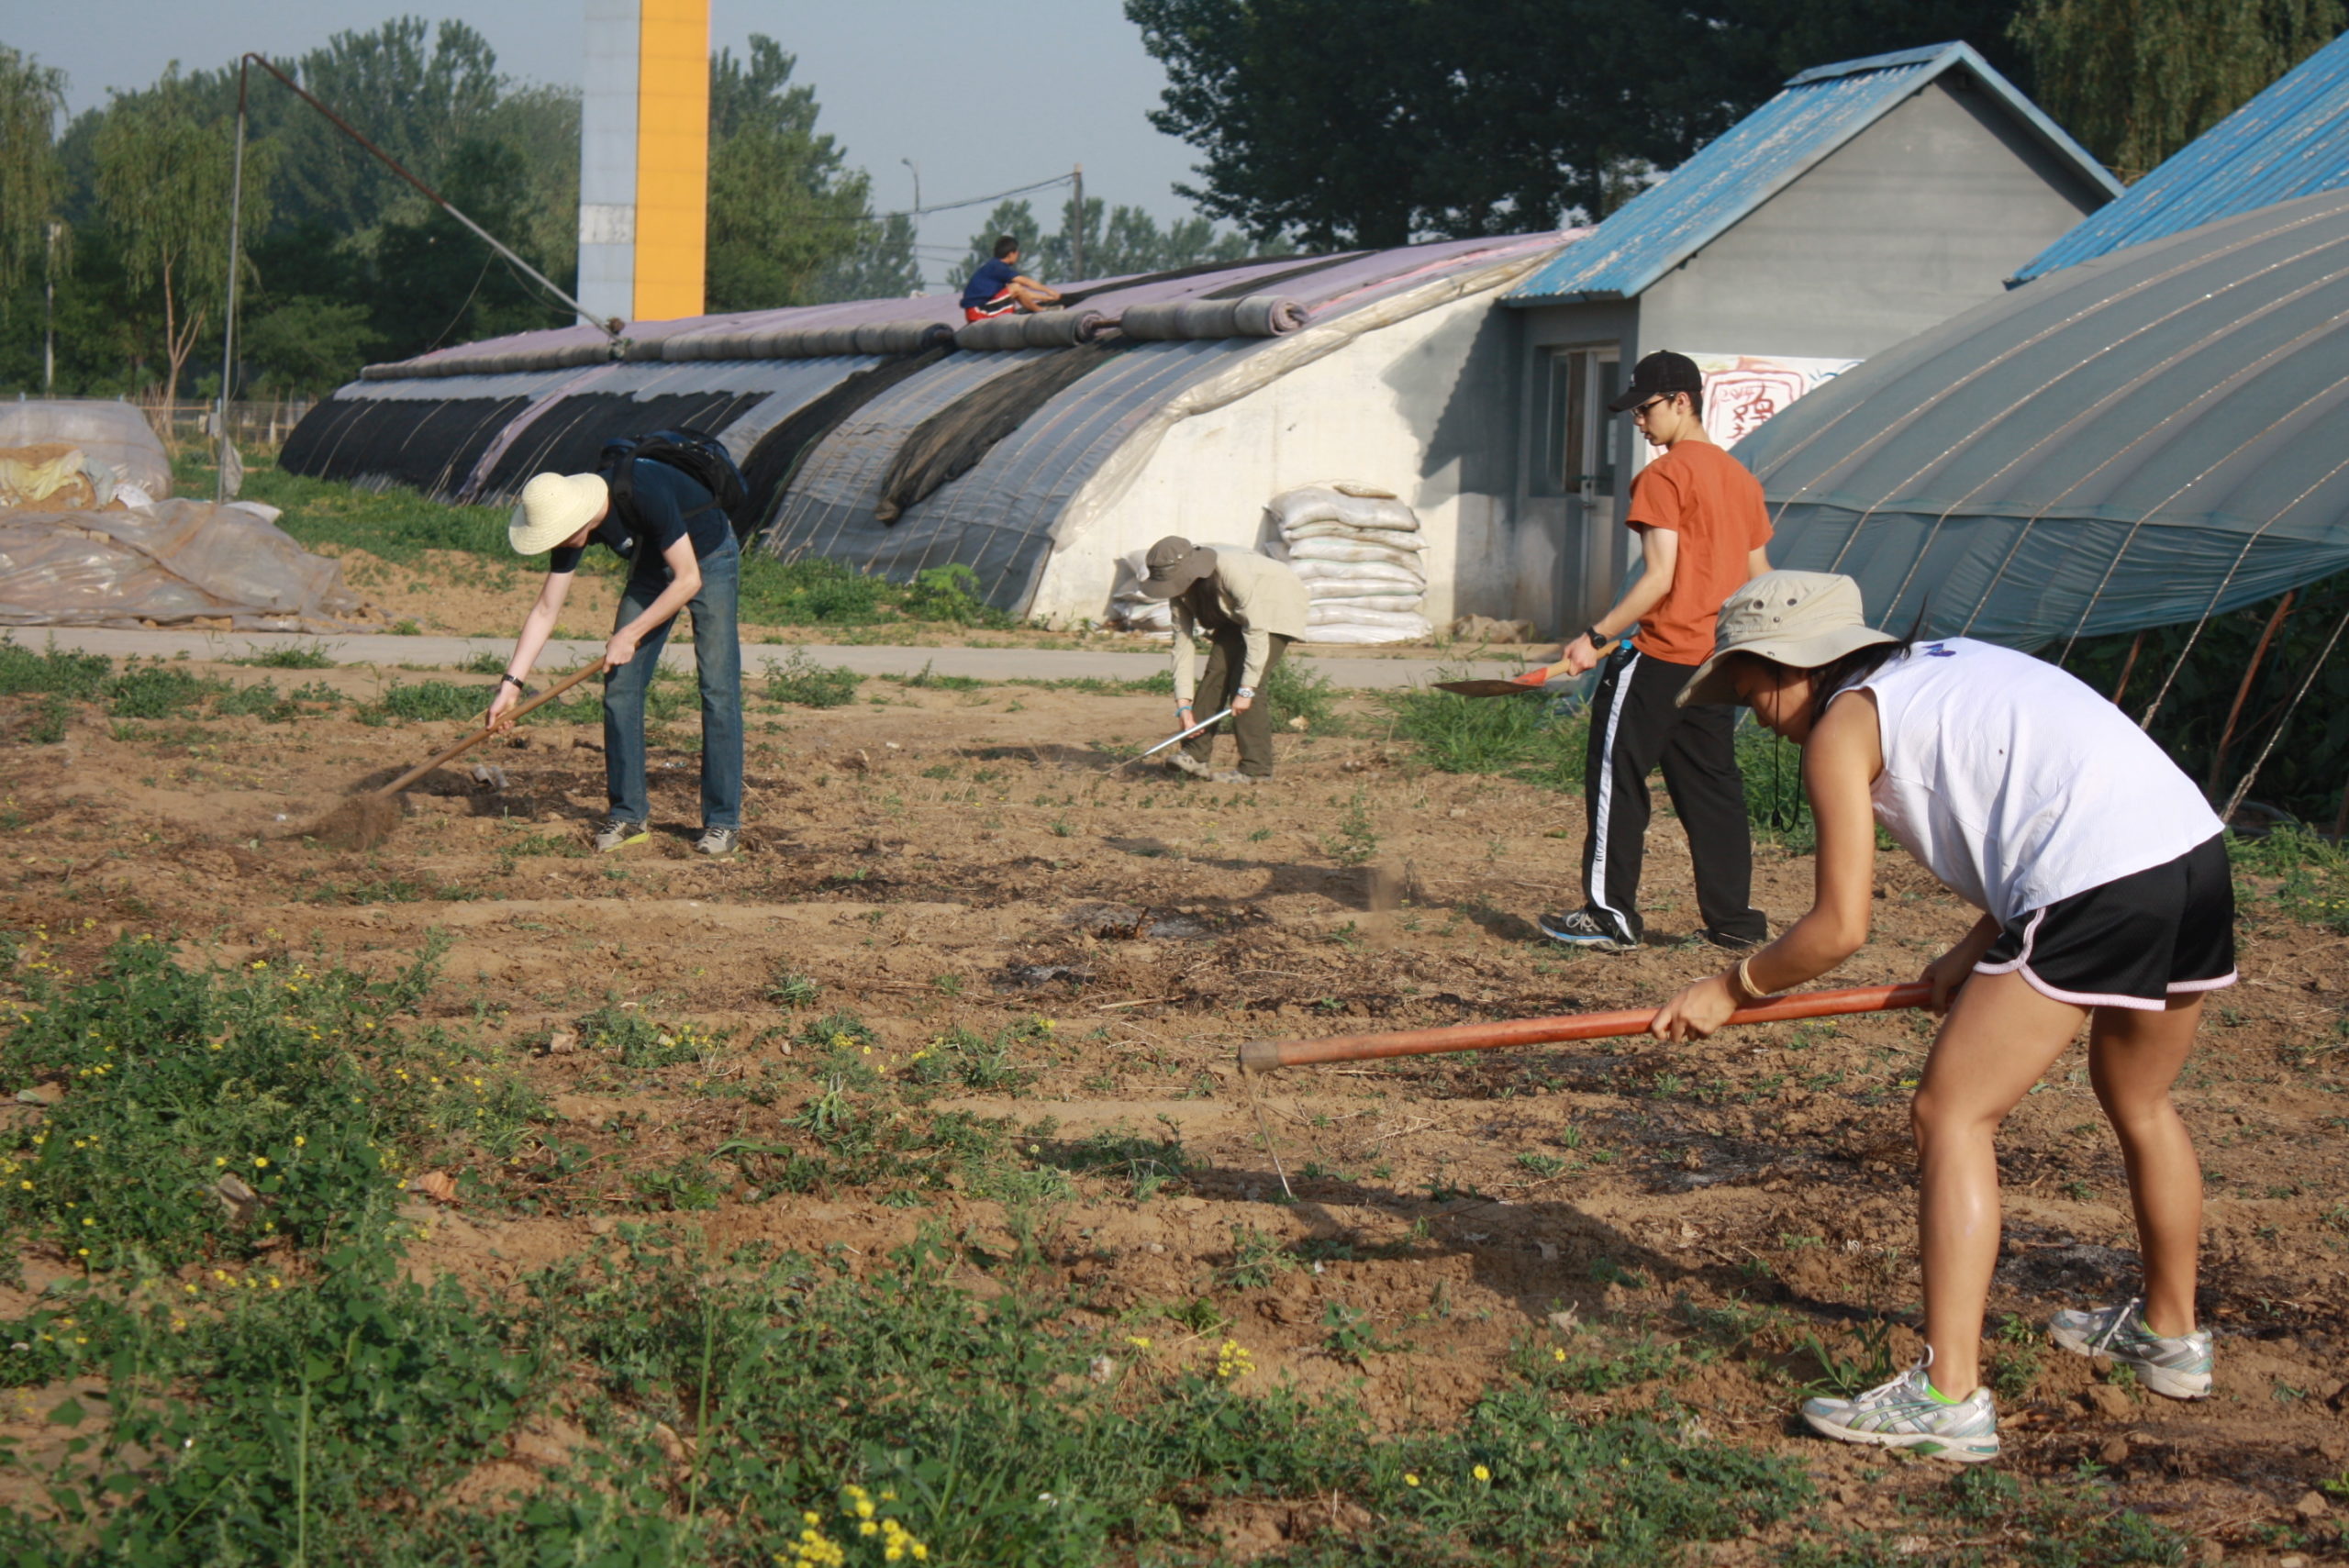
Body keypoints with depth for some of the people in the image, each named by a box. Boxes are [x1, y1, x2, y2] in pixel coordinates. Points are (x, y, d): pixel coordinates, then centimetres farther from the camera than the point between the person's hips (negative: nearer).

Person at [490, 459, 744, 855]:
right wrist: (511, 682, -16)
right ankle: (629, 814, 5)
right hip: (652, 569, 6)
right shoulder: (567, 526, -18)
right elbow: (545, 610, -10)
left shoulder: (645, 495, -37)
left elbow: (688, 581, -28)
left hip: (709, 562, -6)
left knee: (718, 689, -13)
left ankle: (724, 820, -7)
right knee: (619, 686, -3)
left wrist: (631, 636, -24)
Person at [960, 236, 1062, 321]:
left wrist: (1047, 297, 23)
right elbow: (1025, 281, -16)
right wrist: (1048, 290, -9)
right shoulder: (996, 267, -11)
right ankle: (1042, 311, -1)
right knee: (1015, 287, -19)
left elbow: (1023, 293, 23)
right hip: (977, 311, -11)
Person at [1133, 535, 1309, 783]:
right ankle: (1195, 753, -4)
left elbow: (1257, 631, -34)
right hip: (1236, 614, 7)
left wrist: (1246, 690, -34)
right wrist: (1183, 704, -18)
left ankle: (1255, 769, -14)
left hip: (1275, 605, -7)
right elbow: (1183, 643, -12)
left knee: (1242, 682, -17)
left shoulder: (1231, 571, -38)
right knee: (1215, 674, -7)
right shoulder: (1179, 590, -15)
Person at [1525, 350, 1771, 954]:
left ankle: (1611, 915, 0)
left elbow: (1660, 576, -18)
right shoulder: (1740, 477, 13)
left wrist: (1596, 637, -16)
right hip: (1717, 656, 8)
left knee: (1616, 776, 0)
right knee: (1711, 785, 11)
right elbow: (1759, 579, 15)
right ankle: (1734, 919, 11)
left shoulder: (1664, 475, -11)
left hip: (1660, 654, -8)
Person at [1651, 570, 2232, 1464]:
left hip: (2099, 887, -9)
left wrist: (1731, 990, 13)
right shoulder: (1949, 665, 27)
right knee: (2138, 1100, 29)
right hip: (2197, 853, 9)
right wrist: (1977, 954, 22)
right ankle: (2171, 1336, 47)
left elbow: (1840, 928, -1)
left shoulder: (1841, 728, 3)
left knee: (1951, 1115, -2)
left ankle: (1949, 1397, -8)